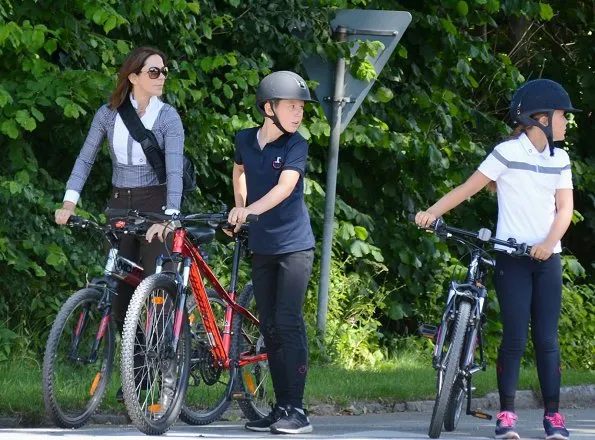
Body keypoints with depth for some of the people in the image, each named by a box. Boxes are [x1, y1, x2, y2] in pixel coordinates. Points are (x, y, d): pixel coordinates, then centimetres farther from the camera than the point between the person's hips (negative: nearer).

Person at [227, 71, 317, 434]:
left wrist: (249, 210, -38)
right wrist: (240, 209, 15)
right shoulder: (245, 140, 2)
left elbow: (285, 186, -25)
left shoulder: (296, 145, -10)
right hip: (261, 247, 5)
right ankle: (281, 408, 12)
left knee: (288, 322, -12)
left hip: (294, 245, -5)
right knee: (270, 327, 6)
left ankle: (297, 410, -11)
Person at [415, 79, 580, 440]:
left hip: (546, 258, 4)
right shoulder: (508, 152, -5)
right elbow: (469, 187, -7)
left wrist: (550, 241, -15)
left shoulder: (559, 159, 9)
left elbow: (565, 207, 3)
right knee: (515, 337, -5)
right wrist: (432, 212, -19)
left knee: (547, 339, 2)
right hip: (512, 259, -4)